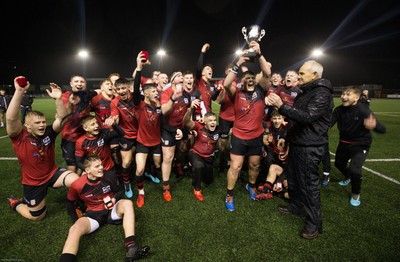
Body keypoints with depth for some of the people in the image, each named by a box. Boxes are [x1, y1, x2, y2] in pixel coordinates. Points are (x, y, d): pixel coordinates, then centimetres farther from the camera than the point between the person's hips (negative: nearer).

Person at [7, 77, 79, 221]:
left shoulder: (49, 133, -10)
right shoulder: (20, 137, -19)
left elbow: (62, 118, -22)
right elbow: (11, 119, -36)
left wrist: (58, 98, -36)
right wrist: (19, 91, -45)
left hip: (52, 172, 2)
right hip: (33, 181, -2)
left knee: (77, 181, -26)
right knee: (37, 216, 12)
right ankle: (15, 203, 43)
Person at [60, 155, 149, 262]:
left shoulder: (109, 176, -13)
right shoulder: (78, 185, -14)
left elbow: (117, 192, 6)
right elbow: (69, 202, 7)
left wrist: (114, 199, -16)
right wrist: (76, 220, -1)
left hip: (112, 210, 0)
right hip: (93, 214, 0)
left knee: (127, 203, -32)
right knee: (75, 229, -31)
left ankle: (131, 249, -41)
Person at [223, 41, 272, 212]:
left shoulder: (260, 91, -2)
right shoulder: (237, 93, -7)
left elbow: (267, 73, -17)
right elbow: (226, 84, -26)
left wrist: (259, 54, -26)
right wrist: (238, 64, -29)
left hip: (256, 137, 3)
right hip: (239, 137, -3)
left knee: (255, 165, 19)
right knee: (235, 167, 1)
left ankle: (251, 186, 48)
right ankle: (229, 195, 20)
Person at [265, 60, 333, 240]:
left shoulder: (322, 94, -16)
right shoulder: (306, 91, 15)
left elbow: (307, 117, -28)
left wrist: (281, 106, -30)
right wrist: (277, 104, 2)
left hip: (310, 147, -9)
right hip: (297, 143, 10)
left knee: (309, 184, -1)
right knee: (293, 178, 19)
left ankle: (314, 223, 14)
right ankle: (296, 206, 40)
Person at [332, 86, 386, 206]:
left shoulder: (363, 110, -28)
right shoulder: (339, 110, -14)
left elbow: (382, 129, -34)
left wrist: (374, 125, -58)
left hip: (360, 144, -5)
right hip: (344, 143, 5)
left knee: (354, 169, -19)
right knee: (339, 164, 22)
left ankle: (356, 194, 11)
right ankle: (348, 178, 58)